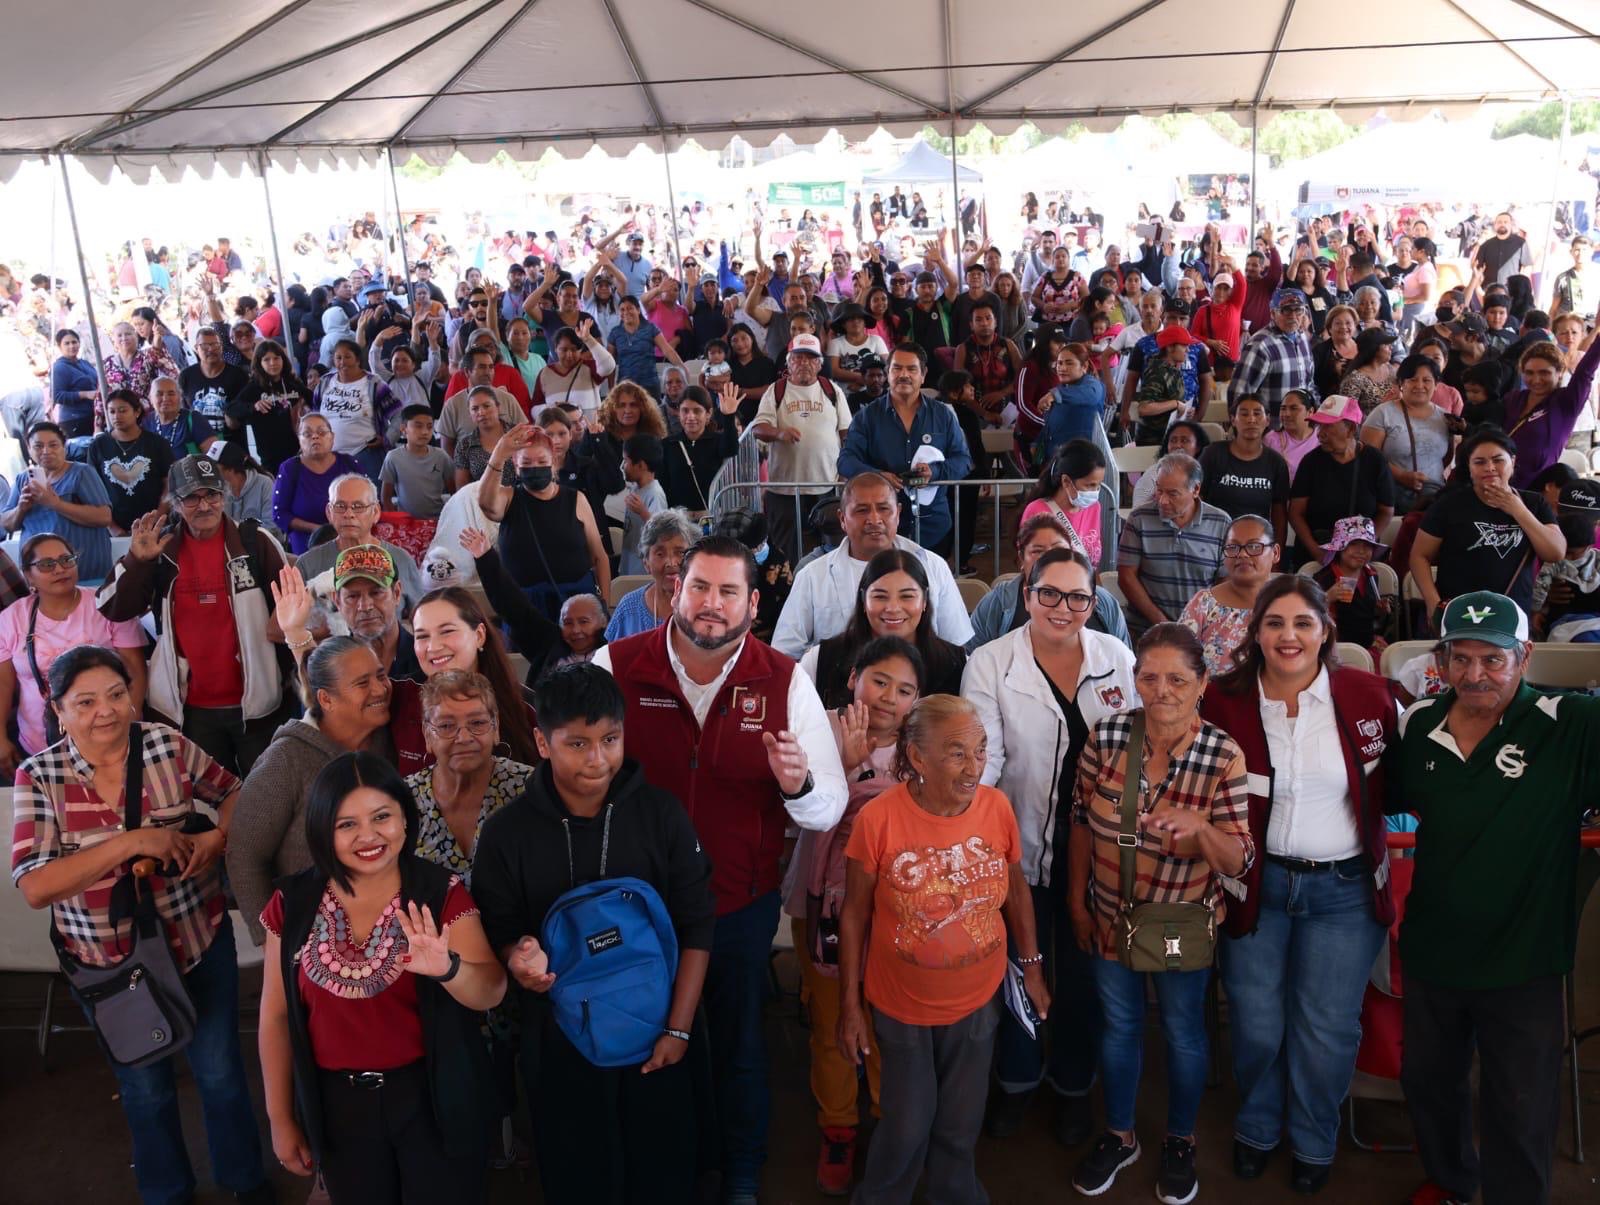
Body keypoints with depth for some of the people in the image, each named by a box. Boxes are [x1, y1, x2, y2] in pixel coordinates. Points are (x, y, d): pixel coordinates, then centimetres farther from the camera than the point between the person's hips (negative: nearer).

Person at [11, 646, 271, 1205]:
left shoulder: (170, 747, -11)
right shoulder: (38, 777, -14)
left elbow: (233, 791, 5)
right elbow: (34, 887, -21)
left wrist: (217, 835, -16)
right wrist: (131, 842, -29)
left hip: (200, 945, 0)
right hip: (108, 964, 0)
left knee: (220, 1072, 14)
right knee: (145, 1087, 20)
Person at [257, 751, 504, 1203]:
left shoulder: (442, 892, -12)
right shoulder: (293, 904, -6)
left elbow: (491, 992, -21)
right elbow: (276, 1017, 3)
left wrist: (447, 968, -42)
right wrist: (281, 1119, 7)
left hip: (433, 1096, -2)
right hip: (338, 1105, 2)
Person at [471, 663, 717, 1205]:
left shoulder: (661, 813, -9)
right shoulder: (508, 832, -9)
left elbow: (697, 925, -5)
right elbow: (498, 932, -1)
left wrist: (678, 1028, -8)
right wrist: (519, 958, -24)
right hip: (558, 1037, 0)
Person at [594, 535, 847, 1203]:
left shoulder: (784, 681, -10)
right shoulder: (617, 666, -12)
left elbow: (830, 807, -9)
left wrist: (798, 783, -32)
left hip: (742, 904, 0)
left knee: (739, 1046, 20)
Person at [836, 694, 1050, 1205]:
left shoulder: (997, 807, -16)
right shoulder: (877, 819, -24)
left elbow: (1016, 890, 2)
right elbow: (854, 915, -12)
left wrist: (1032, 966, 9)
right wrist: (850, 1006, -6)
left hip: (978, 1003, 3)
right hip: (902, 1008, -2)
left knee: (960, 1125, 21)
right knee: (906, 1129, 14)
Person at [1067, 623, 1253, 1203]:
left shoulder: (1224, 757, -21)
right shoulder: (1106, 735, -15)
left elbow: (1238, 863, -19)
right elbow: (1082, 823, -2)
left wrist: (1199, 825, -39)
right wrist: (1076, 900, 4)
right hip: (1110, 915, 2)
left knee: (1183, 1032, 19)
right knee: (1118, 1025, 21)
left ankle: (1180, 1142, 44)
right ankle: (1118, 1136, 44)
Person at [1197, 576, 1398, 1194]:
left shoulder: (1367, 694, -9)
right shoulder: (1225, 701, -10)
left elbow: (1394, 782, 4)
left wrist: (1370, 843, 0)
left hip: (1345, 888, 0)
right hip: (1257, 882, 0)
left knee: (1327, 1029, 10)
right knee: (1256, 1024, 10)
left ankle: (1313, 1143, 38)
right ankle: (1256, 1127, 40)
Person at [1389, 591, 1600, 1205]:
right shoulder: (1418, 725, -4)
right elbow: (1394, 800, 12)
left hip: (1523, 964, -4)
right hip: (1431, 953, 4)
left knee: (1521, 1118, 14)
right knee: (1428, 1080, 25)